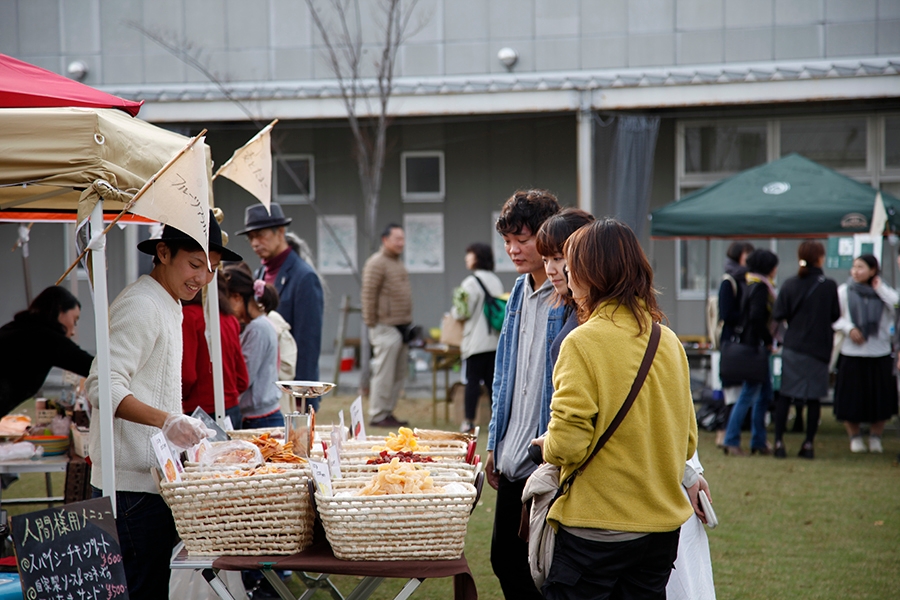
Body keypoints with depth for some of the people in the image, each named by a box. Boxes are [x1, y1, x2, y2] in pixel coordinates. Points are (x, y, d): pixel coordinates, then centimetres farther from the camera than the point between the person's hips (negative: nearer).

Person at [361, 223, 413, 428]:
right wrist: (371, 324, -14)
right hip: (386, 327, -9)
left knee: (399, 375, 10)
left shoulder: (397, 262, 19)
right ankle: (377, 416, -2)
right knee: (384, 373, -7)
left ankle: (388, 412, 17)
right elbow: (368, 296, -13)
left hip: (401, 327, 9)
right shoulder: (377, 263, -9)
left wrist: (408, 324, 18)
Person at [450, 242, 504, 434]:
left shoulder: (471, 282, -11)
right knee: (493, 380, 10)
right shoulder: (496, 281, 11)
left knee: (472, 380, -4)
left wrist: (453, 310, 10)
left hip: (476, 341, -6)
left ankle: (469, 421, -6)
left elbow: (463, 312, -11)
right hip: (496, 339, 7)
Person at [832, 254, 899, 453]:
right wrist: (849, 328, -16)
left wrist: (880, 288, -10)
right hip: (851, 353, -1)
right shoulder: (844, 291, 2)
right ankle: (854, 437, 19)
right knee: (851, 398, 2)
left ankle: (876, 437, 20)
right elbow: (834, 317, 1)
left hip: (879, 353, 1)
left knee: (879, 398, 4)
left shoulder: (883, 291, 4)